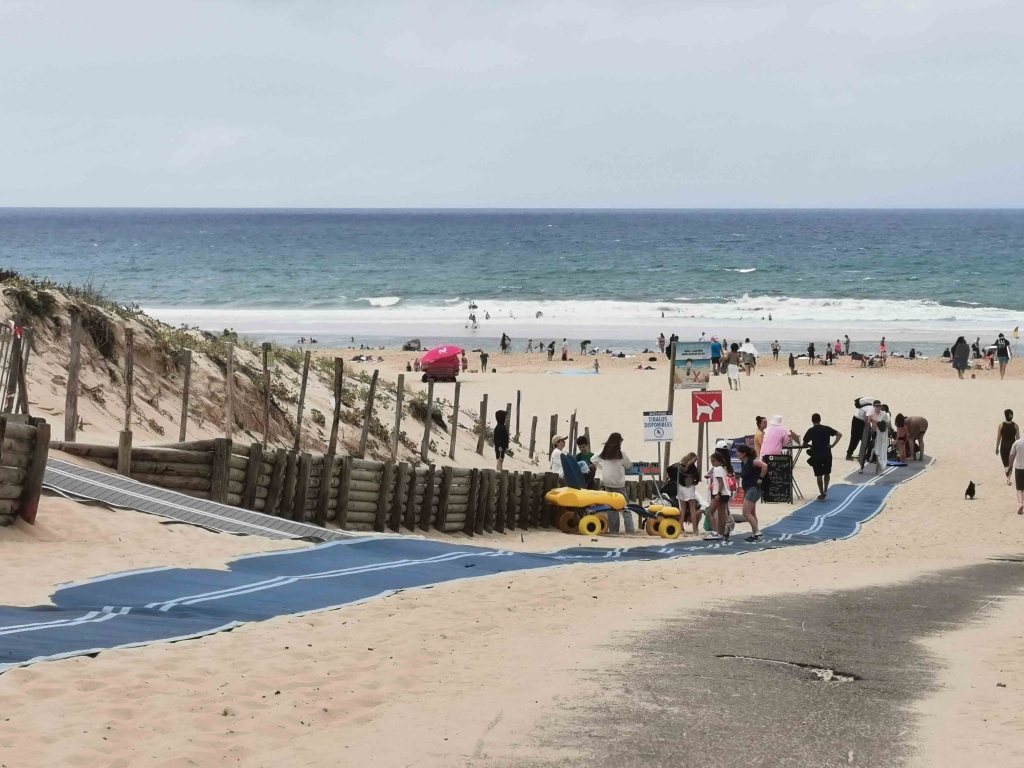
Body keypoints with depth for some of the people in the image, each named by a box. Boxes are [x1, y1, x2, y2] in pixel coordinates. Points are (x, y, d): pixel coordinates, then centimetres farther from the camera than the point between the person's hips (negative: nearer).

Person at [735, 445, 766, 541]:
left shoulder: (752, 461, -16)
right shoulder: (743, 463, 10)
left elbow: (764, 466, -29)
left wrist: (760, 478, -22)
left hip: (753, 489, -10)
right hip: (748, 490, 10)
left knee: (746, 513, -12)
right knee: (751, 514, 13)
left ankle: (757, 532, -8)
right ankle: (754, 534, 18)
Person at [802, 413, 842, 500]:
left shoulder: (811, 431, -3)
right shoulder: (827, 428, 2)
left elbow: (804, 444, 1)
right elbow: (839, 434, -2)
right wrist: (833, 445, -1)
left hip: (816, 455, -2)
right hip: (827, 454, 2)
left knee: (819, 475, 6)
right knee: (827, 473, 21)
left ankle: (822, 494, 6)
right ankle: (825, 490, 13)